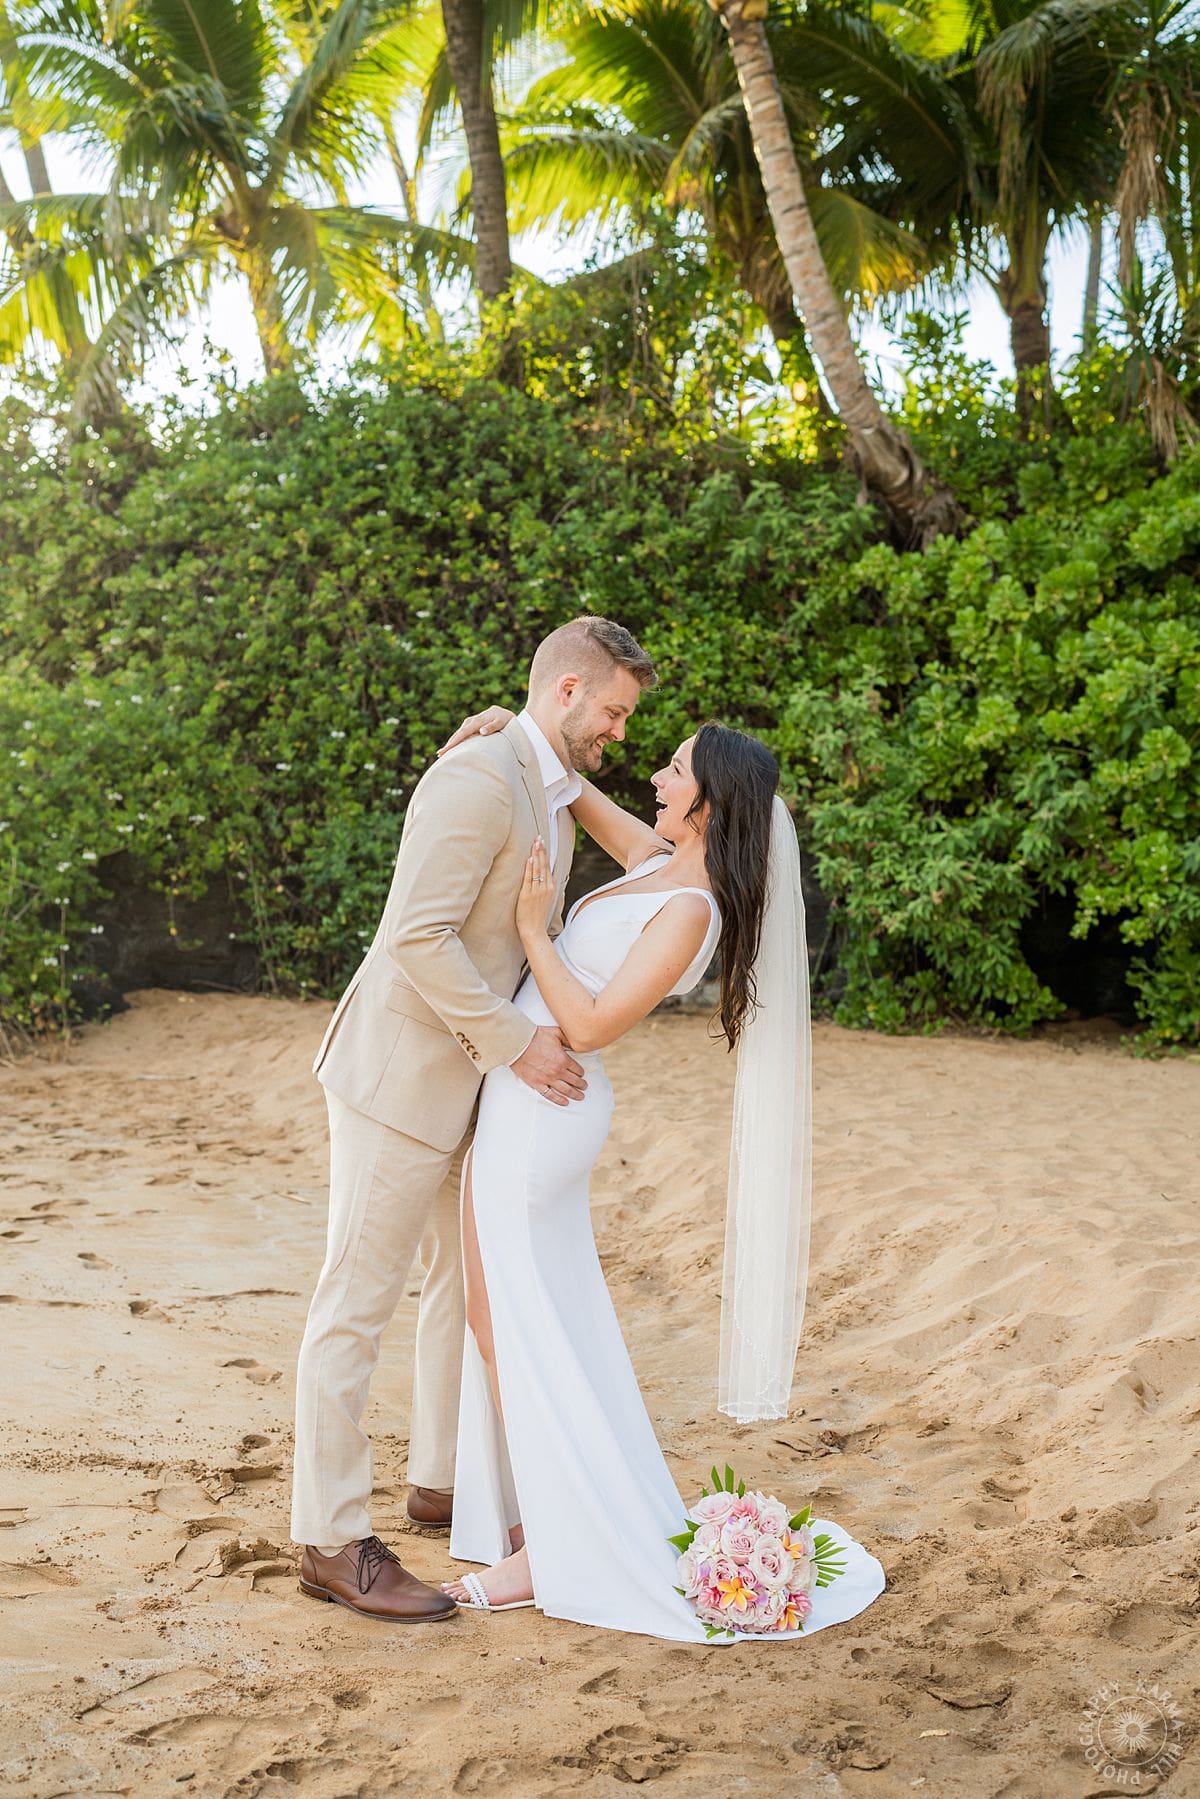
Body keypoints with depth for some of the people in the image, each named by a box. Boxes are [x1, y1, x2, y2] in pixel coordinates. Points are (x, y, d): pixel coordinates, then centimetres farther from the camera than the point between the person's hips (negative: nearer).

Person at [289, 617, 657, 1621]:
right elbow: (419, 937, -27)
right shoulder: (480, 778, -19)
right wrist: (517, 1044, -23)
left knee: (469, 1283, 19)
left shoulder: (554, 797, 13)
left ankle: (444, 1481, 36)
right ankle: (332, 1543, 6)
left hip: (468, 1083, 10)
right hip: (400, 1078, -10)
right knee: (358, 1303, -2)